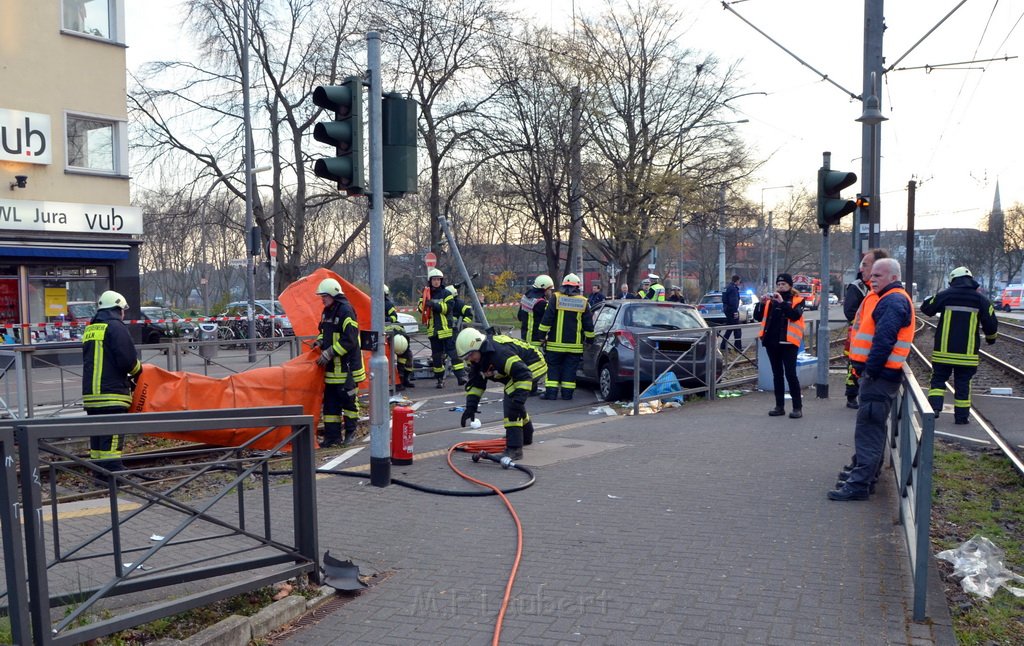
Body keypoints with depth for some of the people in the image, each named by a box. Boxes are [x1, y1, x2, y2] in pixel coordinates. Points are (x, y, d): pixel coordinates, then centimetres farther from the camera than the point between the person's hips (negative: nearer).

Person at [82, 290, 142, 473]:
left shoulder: (89, 329, 19)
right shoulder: (116, 326, -7)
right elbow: (127, 359, -15)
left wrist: (125, 377, 21)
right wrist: (137, 372, 7)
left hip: (91, 394, 8)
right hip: (112, 393, -8)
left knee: (97, 437, 14)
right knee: (112, 438, -9)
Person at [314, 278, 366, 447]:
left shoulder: (346, 311, -16)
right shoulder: (327, 311, 12)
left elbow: (349, 340, -21)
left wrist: (328, 354, -20)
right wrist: (319, 342, 6)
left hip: (347, 367, -8)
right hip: (331, 367, 8)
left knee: (348, 399, 3)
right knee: (330, 401, 8)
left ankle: (350, 432, 16)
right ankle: (332, 435, 14)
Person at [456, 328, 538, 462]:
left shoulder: (500, 353, -38)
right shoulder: (477, 358, -8)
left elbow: (524, 376, -39)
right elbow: (475, 382, 1)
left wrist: (518, 400, -42)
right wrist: (471, 406, -7)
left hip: (532, 367, -10)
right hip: (514, 373, 10)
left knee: (511, 402, -23)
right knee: (511, 402, 24)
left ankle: (514, 448, -23)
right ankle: (526, 437, 49)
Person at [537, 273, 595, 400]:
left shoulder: (556, 299, -3)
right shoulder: (583, 302, 3)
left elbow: (547, 319, -6)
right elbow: (588, 325, 7)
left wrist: (542, 334, 1)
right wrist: (590, 339, 15)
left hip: (556, 343, -2)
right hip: (575, 344, 2)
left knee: (553, 367, 5)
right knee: (570, 368, 8)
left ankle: (551, 392, 1)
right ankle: (567, 393, 7)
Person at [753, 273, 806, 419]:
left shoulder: (797, 300, 3)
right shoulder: (770, 300, 13)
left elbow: (795, 315, -17)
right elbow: (757, 317, 5)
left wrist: (782, 302, -23)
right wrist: (761, 303, -11)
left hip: (788, 342, -5)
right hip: (771, 341, 5)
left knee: (790, 374, -10)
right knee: (777, 375, 10)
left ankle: (797, 407, -4)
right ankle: (779, 406, 15)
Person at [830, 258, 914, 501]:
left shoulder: (894, 301, -16)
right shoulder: (889, 299, 18)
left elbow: (884, 340, -24)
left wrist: (871, 370, -20)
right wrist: (867, 370, 17)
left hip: (879, 375, -11)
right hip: (879, 373, 11)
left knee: (868, 429, -9)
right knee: (873, 427, 19)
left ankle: (860, 484, -7)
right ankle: (865, 472, 31)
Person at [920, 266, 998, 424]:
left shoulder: (944, 295, -3)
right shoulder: (980, 299, 1)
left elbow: (926, 308, 9)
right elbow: (991, 323, 5)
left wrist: (932, 299, 29)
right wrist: (990, 337, 24)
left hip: (943, 351, -1)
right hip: (967, 352, 1)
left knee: (938, 379, 10)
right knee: (962, 384, 9)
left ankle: (934, 406, -6)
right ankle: (962, 416, 13)